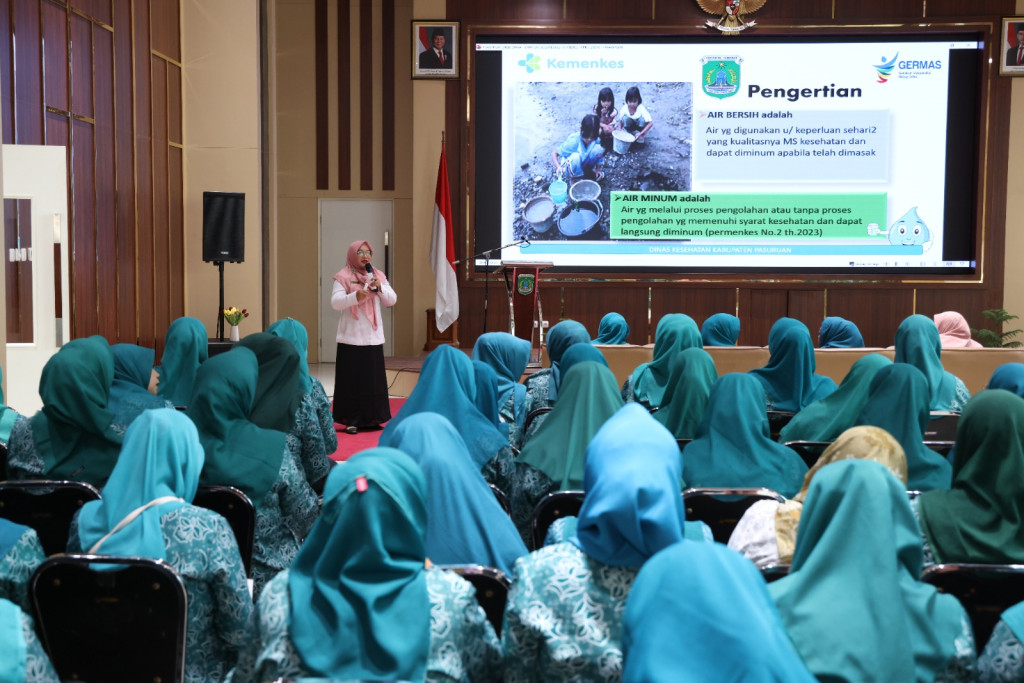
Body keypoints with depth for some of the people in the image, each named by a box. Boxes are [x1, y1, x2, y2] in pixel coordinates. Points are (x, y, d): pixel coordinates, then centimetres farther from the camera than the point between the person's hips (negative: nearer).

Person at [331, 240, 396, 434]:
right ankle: (351, 420, 5)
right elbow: (335, 302, -15)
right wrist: (355, 296, -31)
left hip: (373, 337, 4)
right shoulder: (343, 277, -3)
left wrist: (380, 288, -13)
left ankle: (372, 419, 15)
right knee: (352, 379, -3)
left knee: (374, 379, 6)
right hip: (351, 338, -4)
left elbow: (392, 300, 5)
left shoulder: (378, 276, 11)